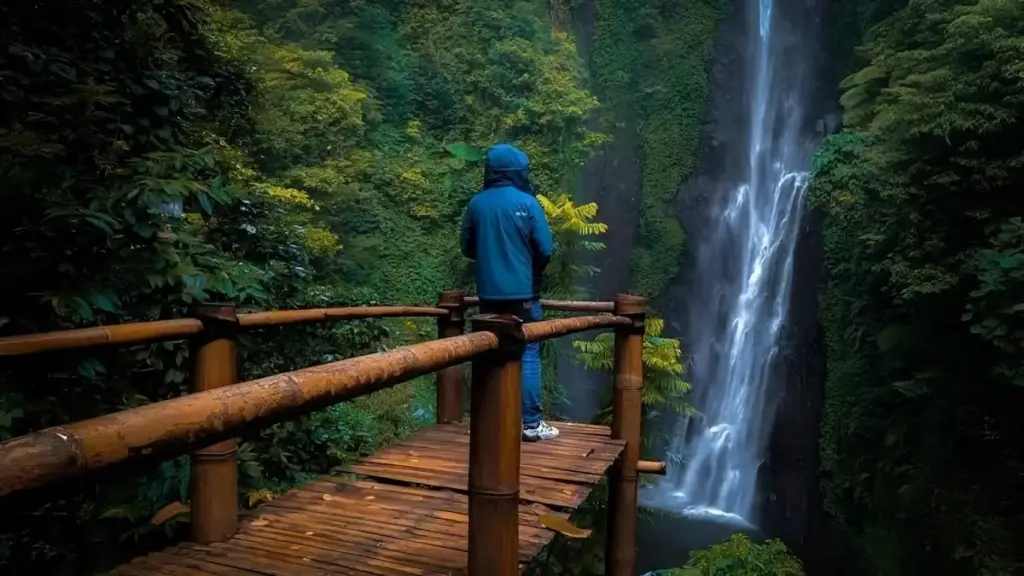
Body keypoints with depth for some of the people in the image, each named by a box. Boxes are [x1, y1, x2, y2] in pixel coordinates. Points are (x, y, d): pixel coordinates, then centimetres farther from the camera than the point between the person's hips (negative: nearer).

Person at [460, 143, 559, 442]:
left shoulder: (476, 204, 1)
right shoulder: (527, 203, -8)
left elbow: (467, 249, 8)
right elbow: (545, 250, -8)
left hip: (488, 293, 4)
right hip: (522, 292, -4)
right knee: (528, 355, 2)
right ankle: (530, 422, 2)